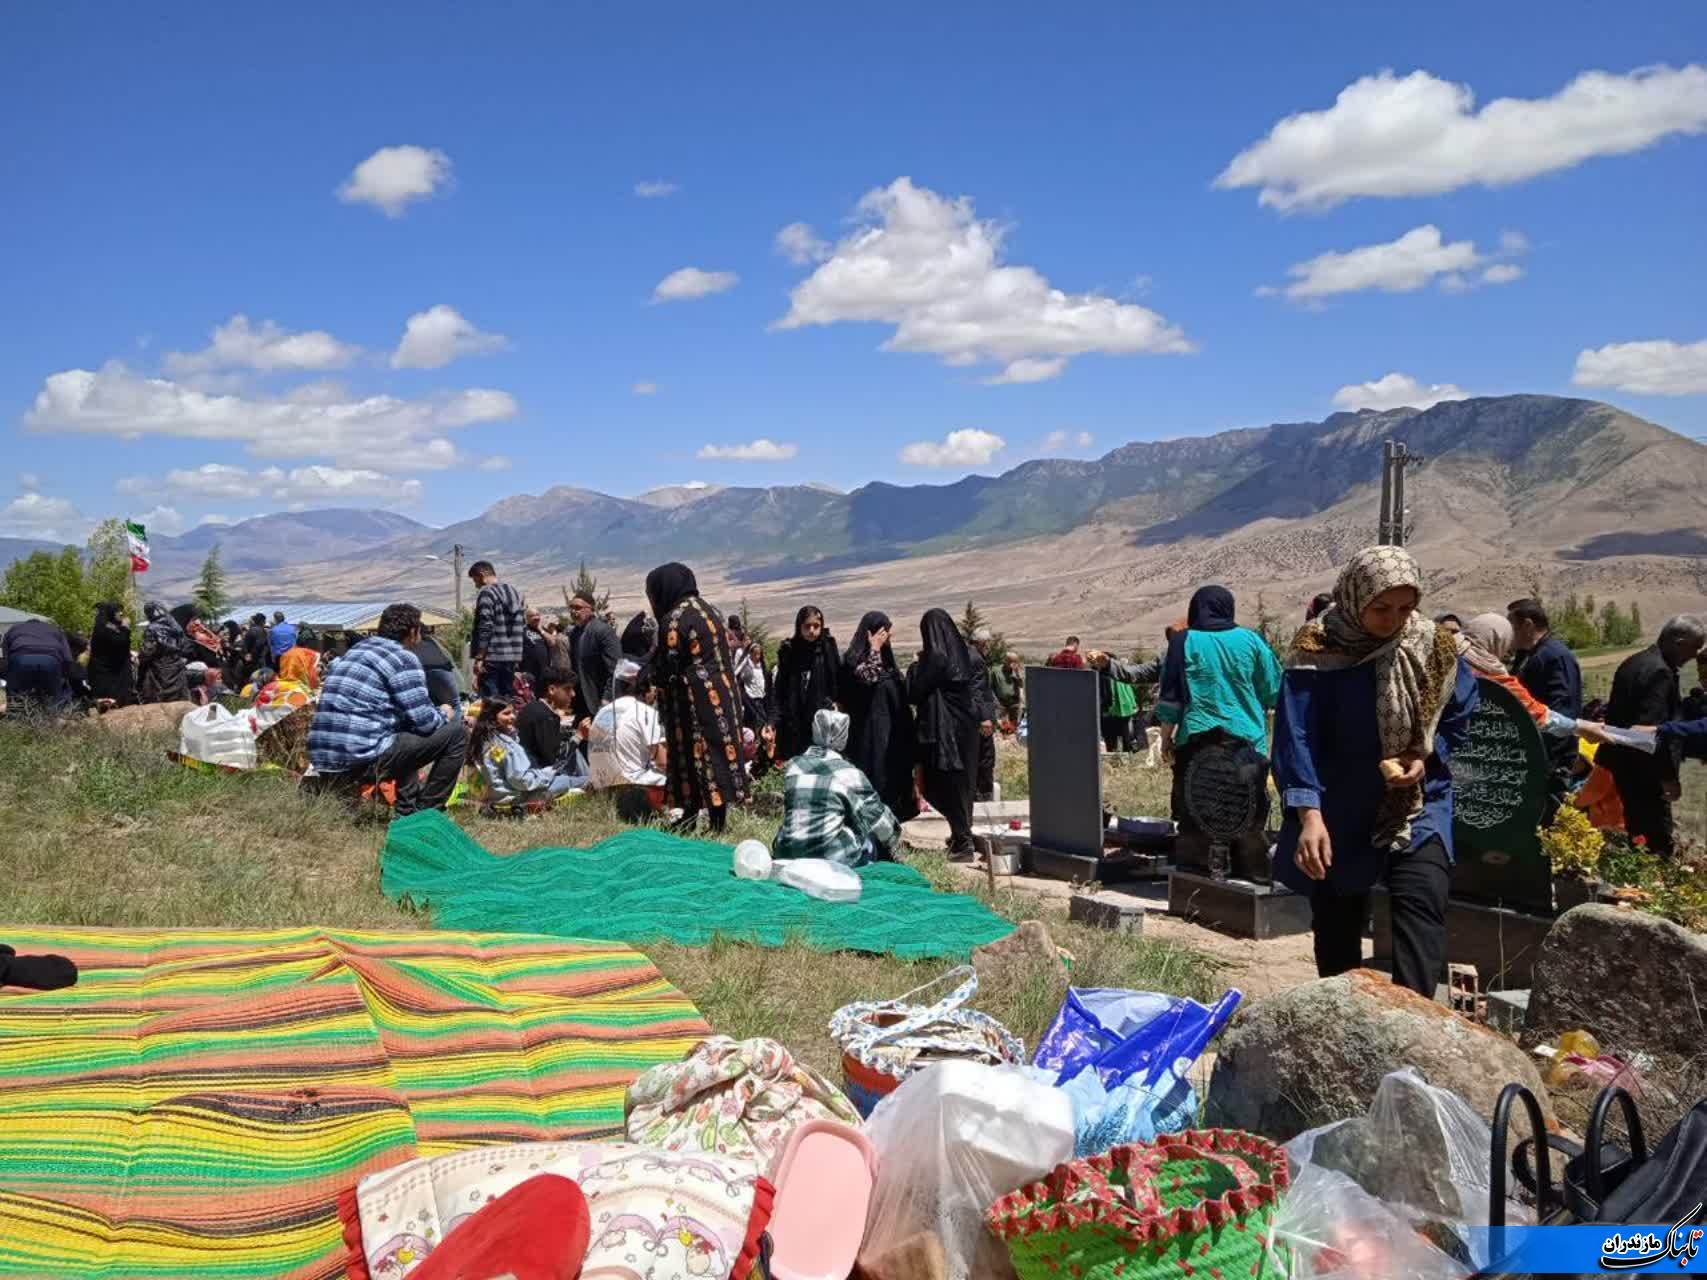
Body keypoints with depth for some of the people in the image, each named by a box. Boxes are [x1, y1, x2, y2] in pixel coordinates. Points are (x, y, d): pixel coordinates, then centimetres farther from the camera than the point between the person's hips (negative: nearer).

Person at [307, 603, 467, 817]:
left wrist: (436, 713, 29)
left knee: (404, 736, 36)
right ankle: (426, 812, 6)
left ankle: (408, 811, 28)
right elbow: (425, 722, -7)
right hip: (363, 759, -9)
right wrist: (444, 714, 15)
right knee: (456, 733, 1)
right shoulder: (402, 658, -5)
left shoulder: (356, 650, 21)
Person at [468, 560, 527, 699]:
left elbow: (484, 629, -15)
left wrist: (479, 658, -14)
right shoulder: (516, 593, 17)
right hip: (513, 658, 8)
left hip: (493, 658, -8)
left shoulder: (487, 593, -8)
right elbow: (523, 626, 19)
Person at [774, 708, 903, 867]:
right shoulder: (847, 773, -4)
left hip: (788, 856, 4)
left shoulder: (794, 766, 6)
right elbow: (877, 817, 5)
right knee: (876, 836, 19)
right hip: (834, 858, -4)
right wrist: (893, 841, 24)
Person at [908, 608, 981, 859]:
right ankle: (963, 834, 28)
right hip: (966, 725, 7)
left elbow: (914, 693, -11)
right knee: (963, 780, 17)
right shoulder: (964, 654, 5)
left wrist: (915, 666, 6)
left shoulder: (935, 657, -16)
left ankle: (962, 841, -1)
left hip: (942, 729, -7)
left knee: (947, 784, 0)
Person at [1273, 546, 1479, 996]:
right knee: (1336, 921, 10)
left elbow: (1461, 714, 9)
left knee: (1421, 901, -20)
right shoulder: (1316, 650, -13)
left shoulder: (1436, 647, -4)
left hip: (1417, 806, 1)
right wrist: (1310, 815, -29)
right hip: (1338, 811, -1)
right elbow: (1297, 737, -18)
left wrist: (1428, 758, -11)